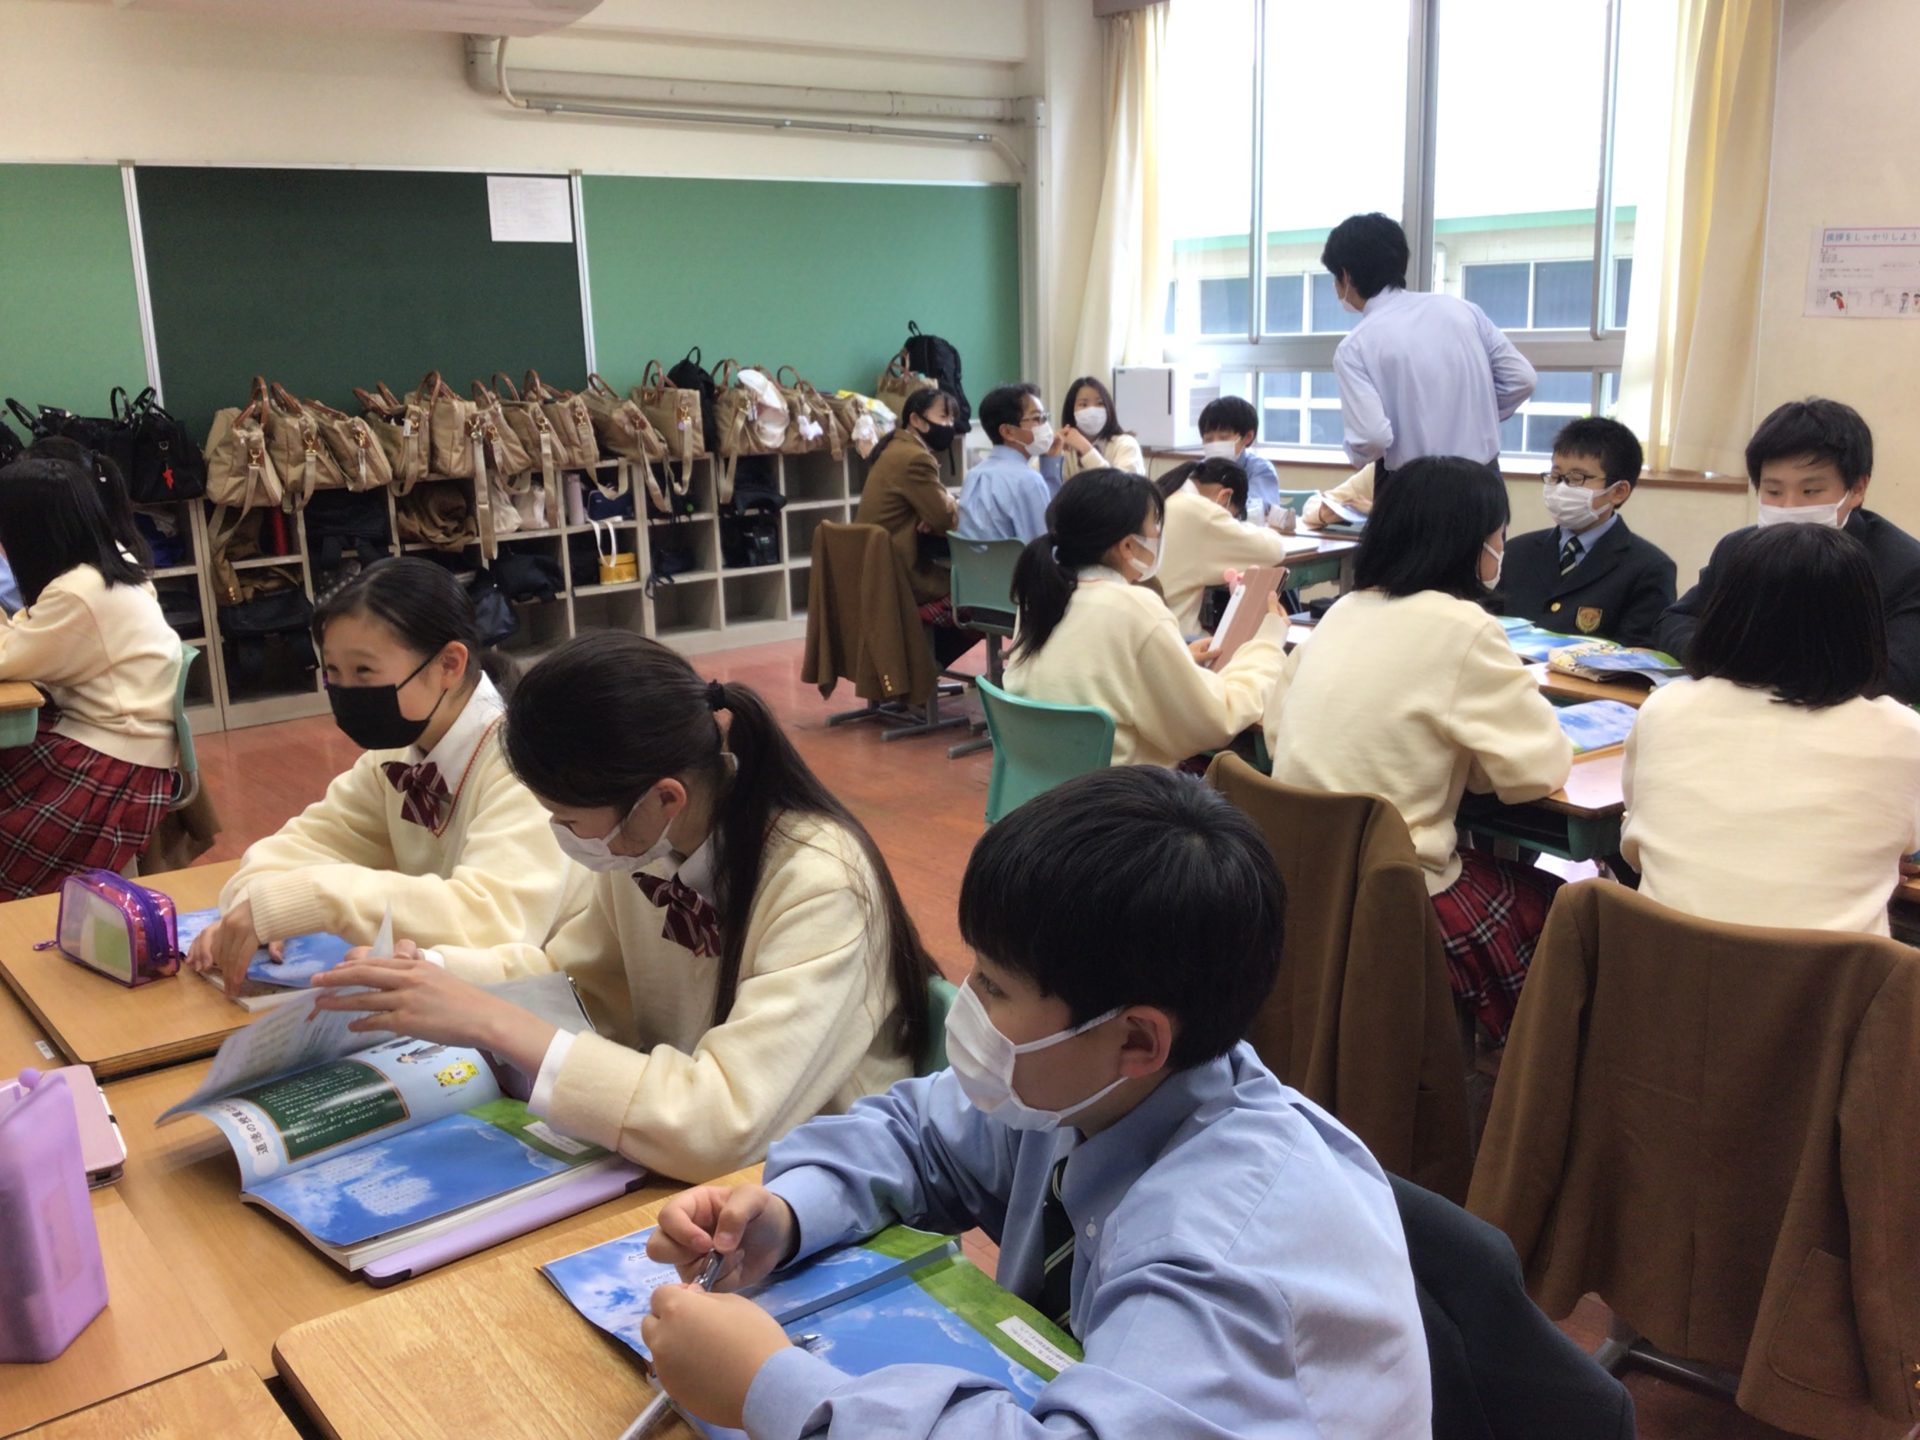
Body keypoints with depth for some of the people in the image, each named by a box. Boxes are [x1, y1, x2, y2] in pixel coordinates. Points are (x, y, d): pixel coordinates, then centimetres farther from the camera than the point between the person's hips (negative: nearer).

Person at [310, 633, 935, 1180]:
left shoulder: (819, 884, -27)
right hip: (688, 1174, 6)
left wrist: (494, 1024, -30)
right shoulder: (647, 844, -6)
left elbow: (724, 1124, -33)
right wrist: (426, 972, -6)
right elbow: (565, 969, 11)